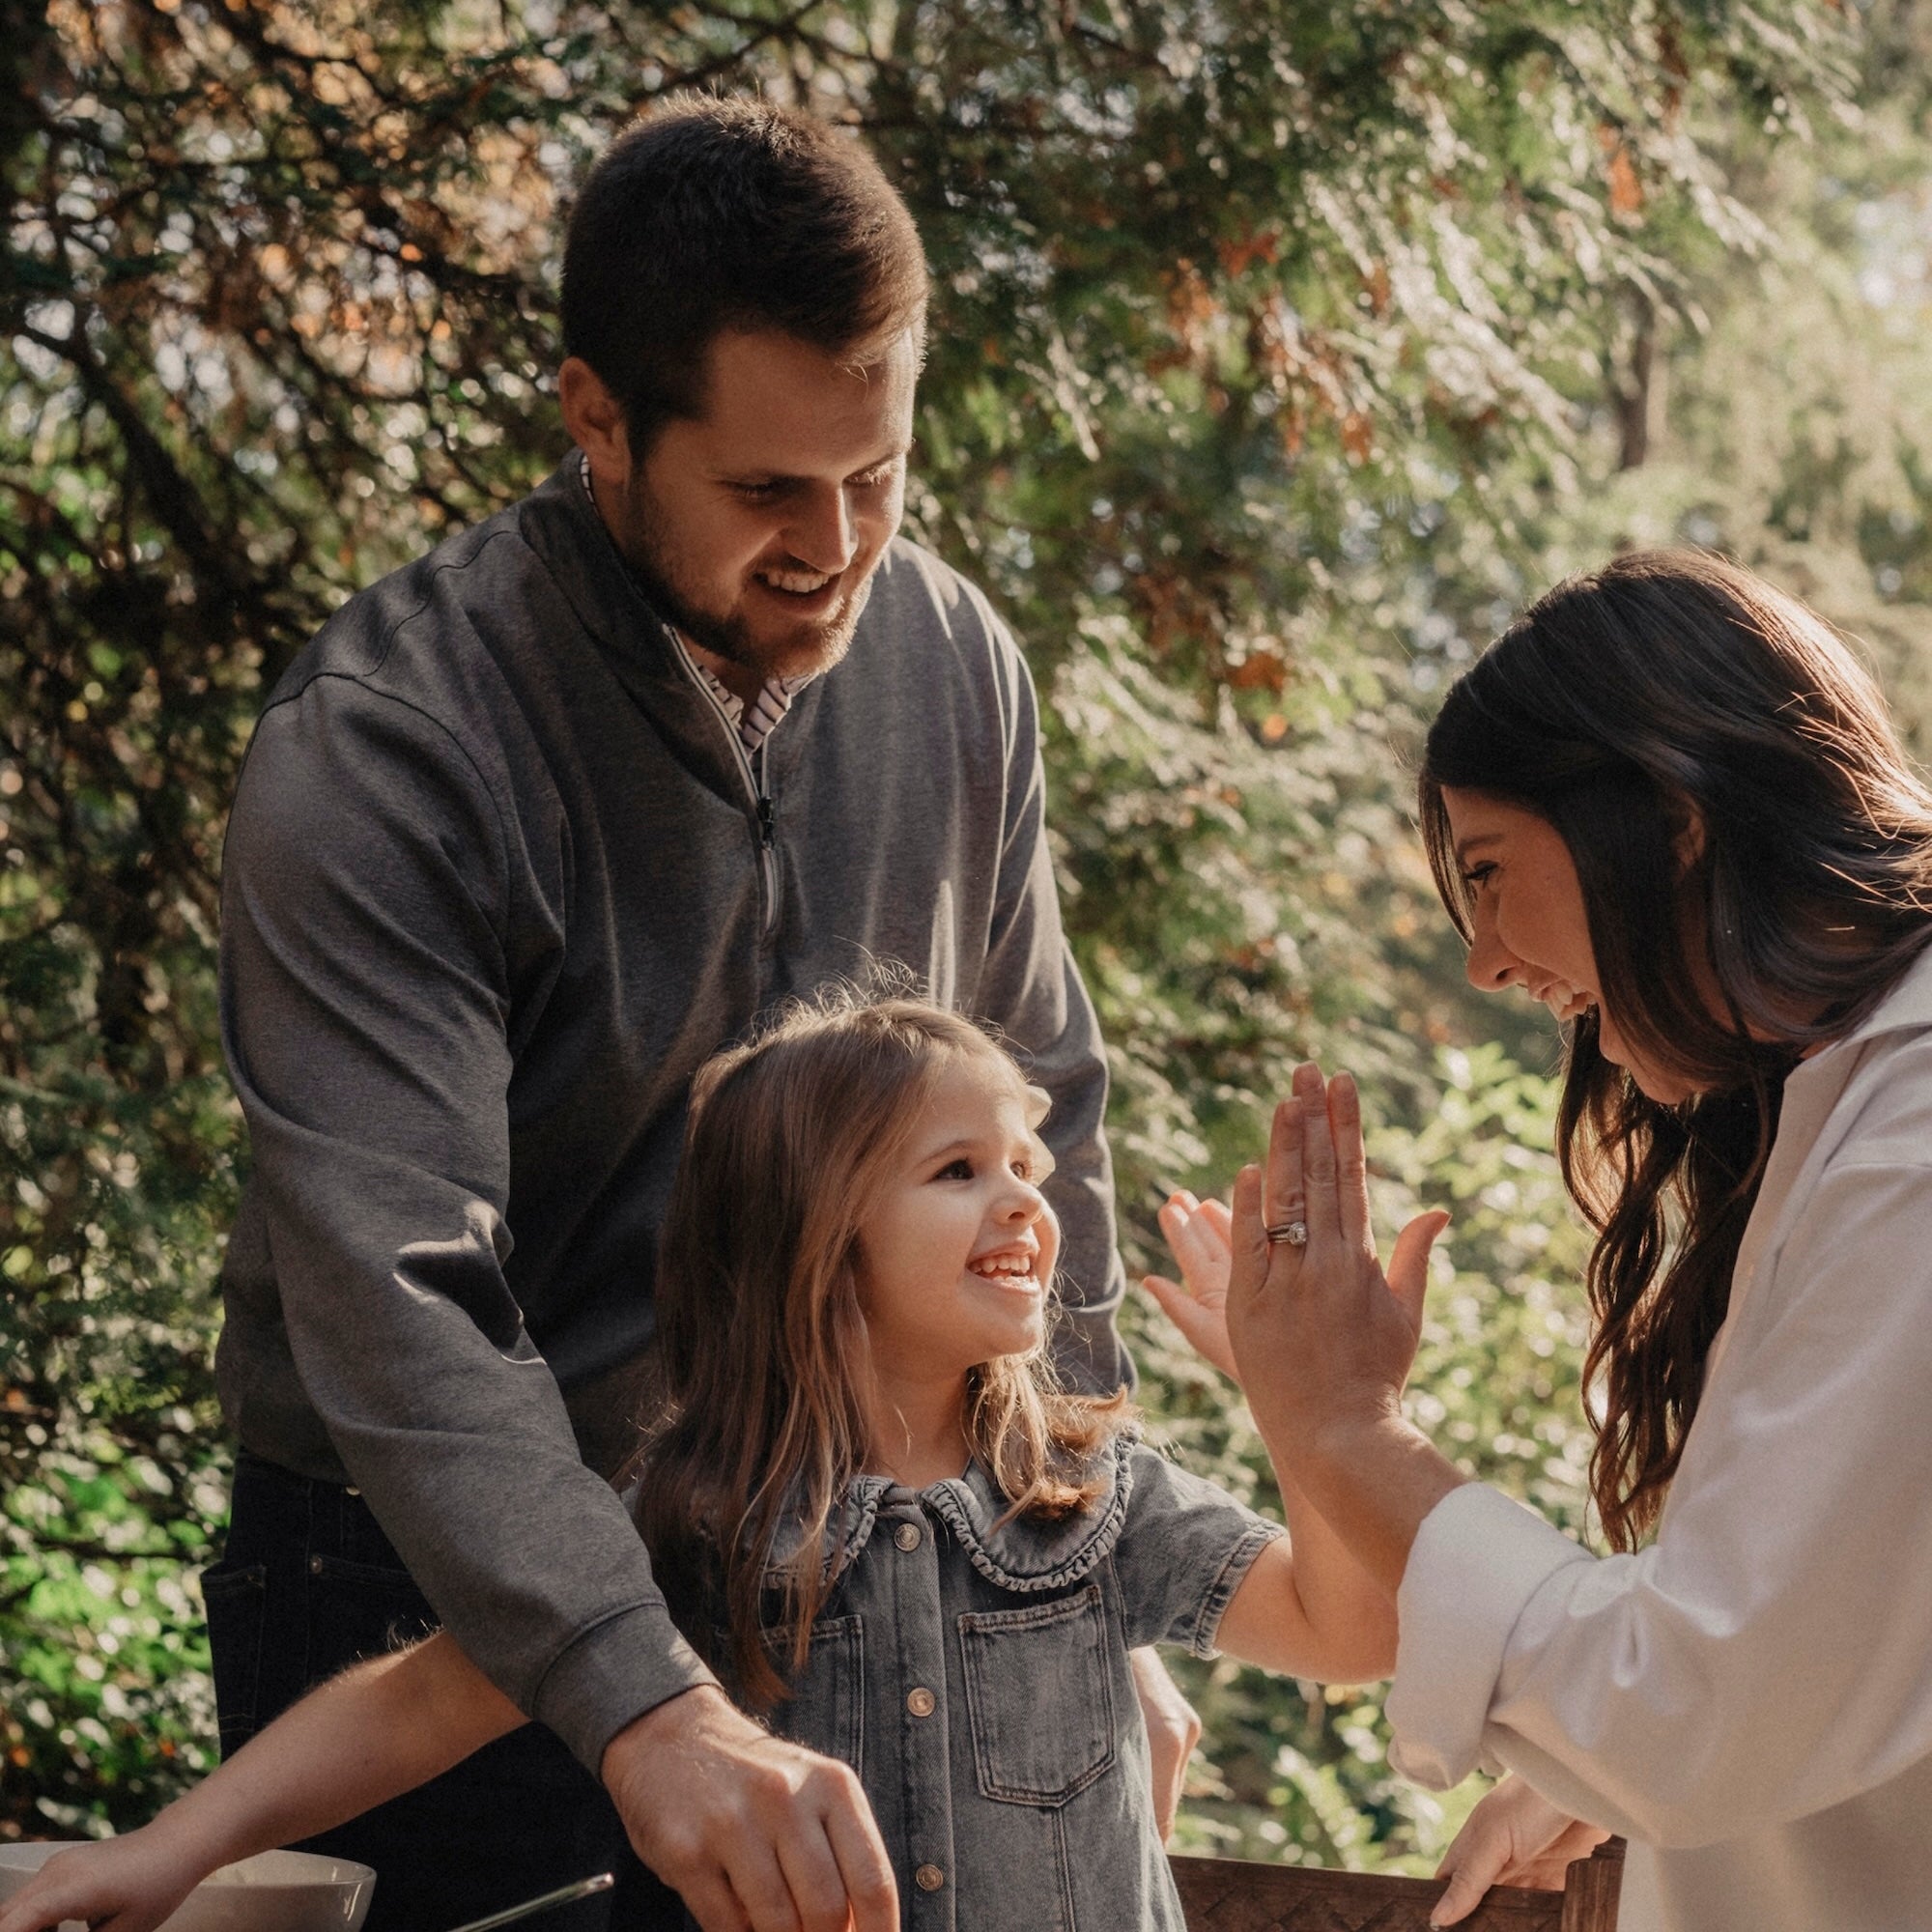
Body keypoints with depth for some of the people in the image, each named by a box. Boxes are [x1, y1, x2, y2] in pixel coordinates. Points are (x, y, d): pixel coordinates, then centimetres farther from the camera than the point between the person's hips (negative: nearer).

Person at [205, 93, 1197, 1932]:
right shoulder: (378, 751, -21)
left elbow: (1034, 1136, 6)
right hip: (437, 1596, -5)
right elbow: (396, 1298, -31)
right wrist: (644, 1709, -42)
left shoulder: (952, 663, -3)